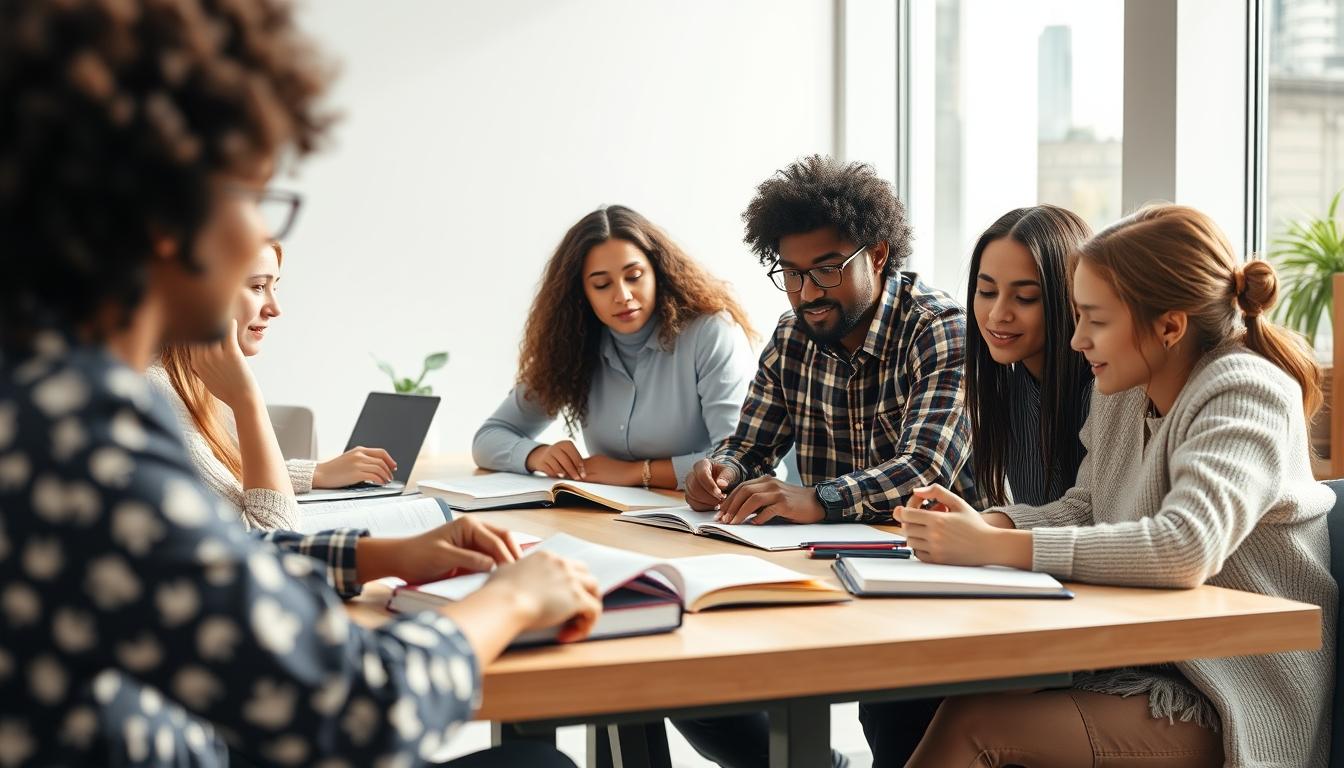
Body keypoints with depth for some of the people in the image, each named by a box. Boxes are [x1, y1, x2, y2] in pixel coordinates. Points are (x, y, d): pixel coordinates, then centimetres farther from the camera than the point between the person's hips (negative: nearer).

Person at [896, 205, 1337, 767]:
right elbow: (1083, 510, 11)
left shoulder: (1245, 394, -18)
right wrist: (988, 524, -11)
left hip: (1236, 712, -7)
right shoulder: (1123, 392, 6)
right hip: (1147, 669, 7)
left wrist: (993, 548, -30)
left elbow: (1184, 550, -32)